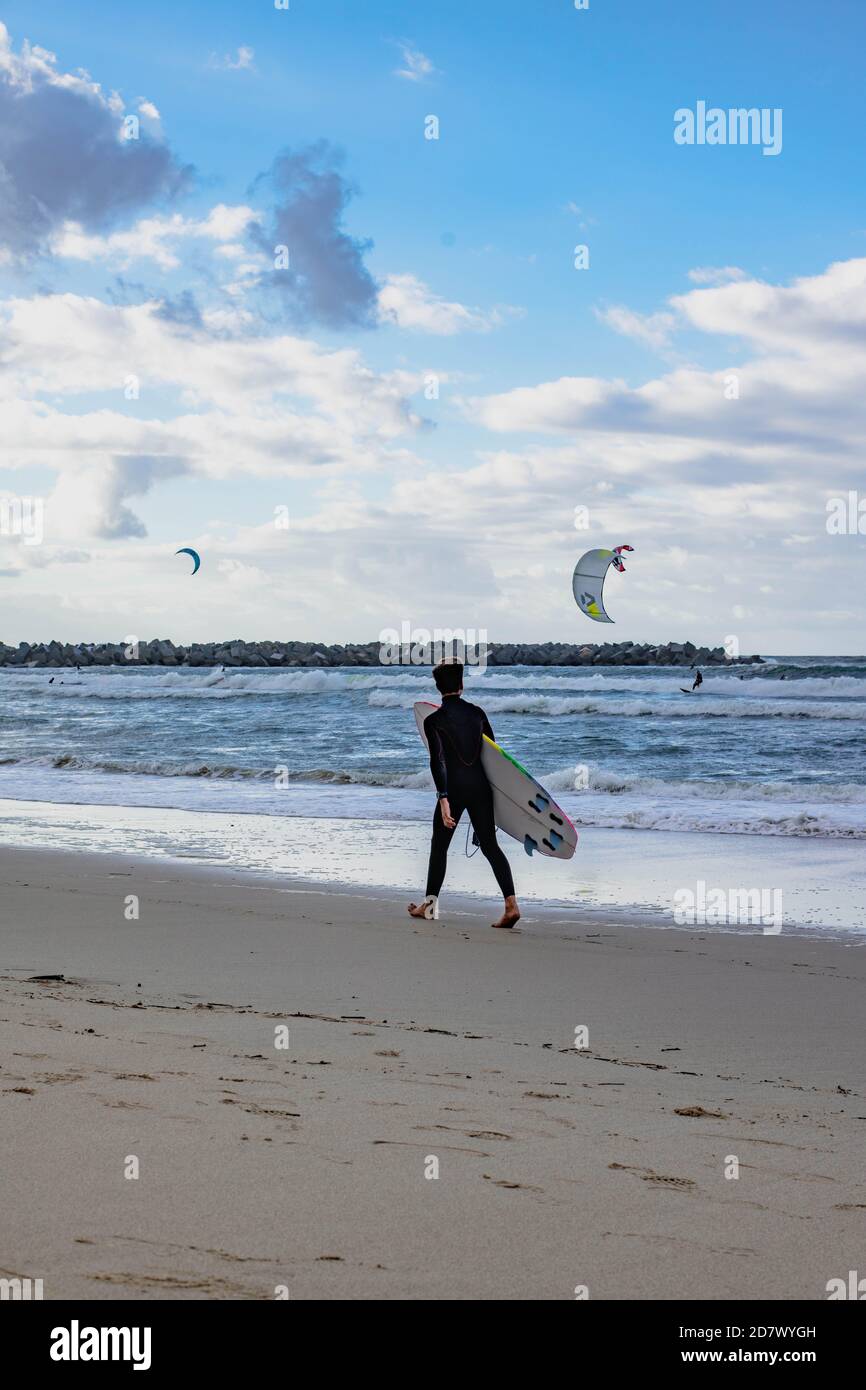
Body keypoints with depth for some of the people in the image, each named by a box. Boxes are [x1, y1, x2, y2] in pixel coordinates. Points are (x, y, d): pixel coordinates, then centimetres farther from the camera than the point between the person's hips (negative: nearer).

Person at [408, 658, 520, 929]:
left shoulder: (433, 720, -7)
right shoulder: (477, 713, 6)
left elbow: (437, 761, -14)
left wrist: (443, 799, -18)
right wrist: (495, 792, 22)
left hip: (454, 787, -3)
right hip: (481, 785, 3)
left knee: (439, 846, 14)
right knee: (489, 844, 6)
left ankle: (430, 904, 23)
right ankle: (511, 903, -8)